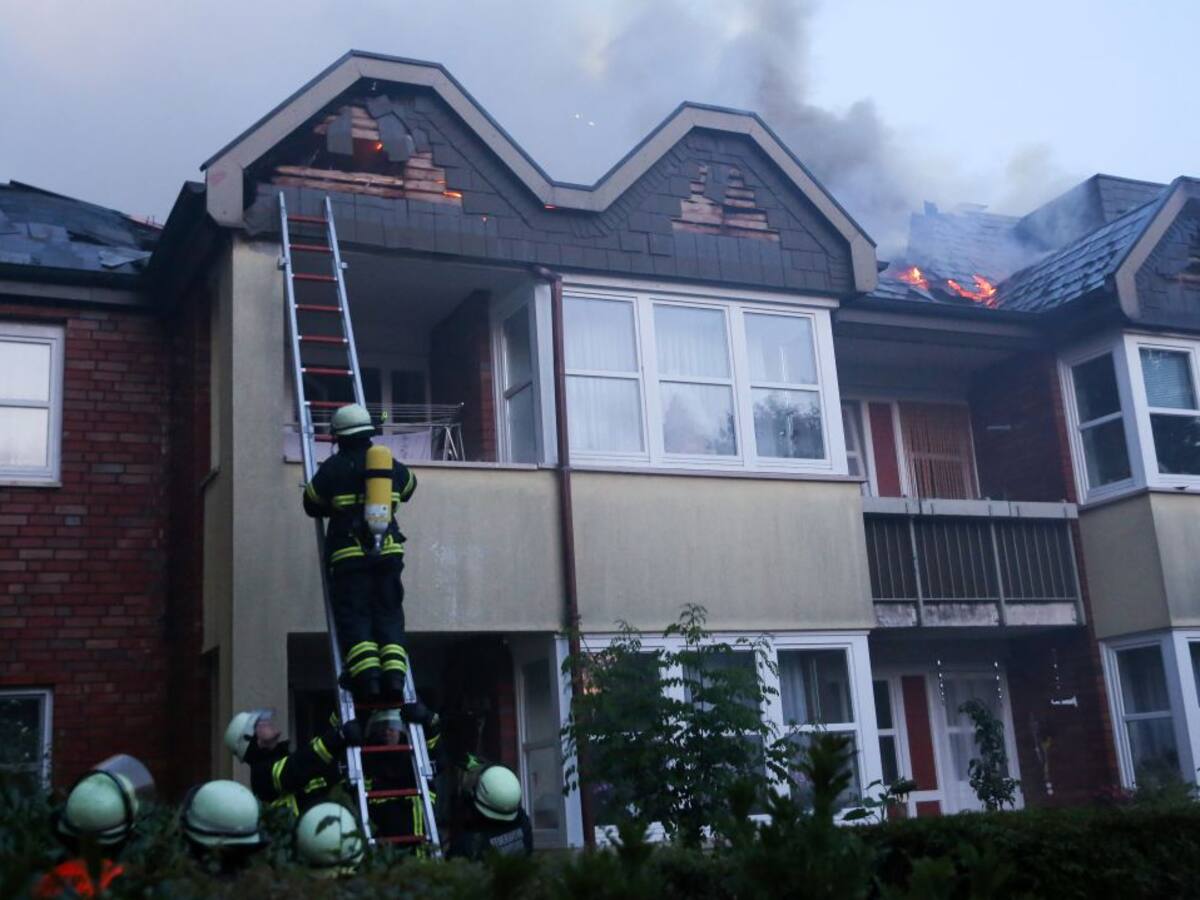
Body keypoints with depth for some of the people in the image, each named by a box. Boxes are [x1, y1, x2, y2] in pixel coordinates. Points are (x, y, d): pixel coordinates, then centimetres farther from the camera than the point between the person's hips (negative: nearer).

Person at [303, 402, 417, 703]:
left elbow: (312, 505, 11)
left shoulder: (333, 467, -1)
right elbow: (408, 487, 30)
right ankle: (394, 675, -9)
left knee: (354, 617, -2)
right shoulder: (390, 463, 9)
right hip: (388, 551, 3)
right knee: (389, 615, 6)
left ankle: (367, 676, -18)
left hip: (349, 554, -3)